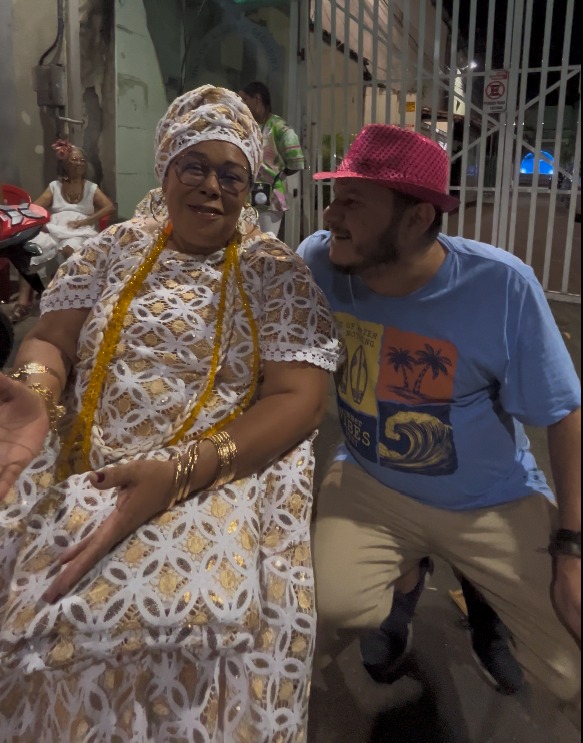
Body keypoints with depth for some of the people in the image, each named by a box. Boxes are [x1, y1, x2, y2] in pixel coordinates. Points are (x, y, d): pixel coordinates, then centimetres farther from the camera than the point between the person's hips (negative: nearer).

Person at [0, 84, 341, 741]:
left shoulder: (277, 273, 2)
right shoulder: (116, 248, 13)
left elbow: (297, 400, -8)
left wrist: (178, 472, -23)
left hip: (221, 473, -3)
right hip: (81, 466, 4)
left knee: (170, 608, -30)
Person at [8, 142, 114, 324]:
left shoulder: (91, 188, 17)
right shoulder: (54, 186, 20)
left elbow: (110, 207, 1)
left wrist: (83, 221, -10)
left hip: (80, 232, -2)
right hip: (53, 229, 2)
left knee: (69, 248, -41)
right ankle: (23, 301, -35)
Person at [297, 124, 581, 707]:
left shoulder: (500, 286, -20)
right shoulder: (318, 263, -15)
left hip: (493, 500, 0)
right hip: (371, 483, 1)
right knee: (315, 613, -23)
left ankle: (478, 588, 27)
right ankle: (403, 580, 13)